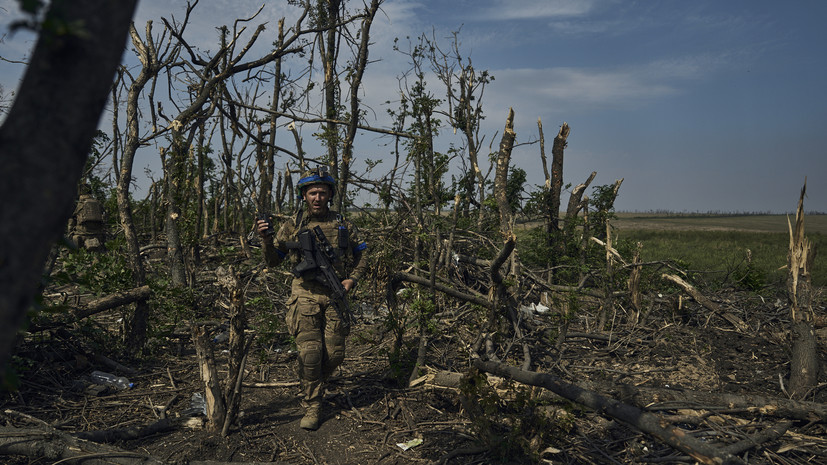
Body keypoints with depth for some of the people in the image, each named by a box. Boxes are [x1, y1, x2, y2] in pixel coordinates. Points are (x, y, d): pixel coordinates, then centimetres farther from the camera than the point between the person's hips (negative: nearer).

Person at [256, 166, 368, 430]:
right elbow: (273, 261, 7)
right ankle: (312, 407, 8)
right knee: (310, 352, -9)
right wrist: (266, 239, -12)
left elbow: (361, 256, 17)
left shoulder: (342, 225, 7)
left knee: (335, 355, 4)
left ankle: (315, 385, 35)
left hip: (335, 297, 2)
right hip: (305, 296, -1)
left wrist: (353, 279, 0)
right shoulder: (292, 226, 4)